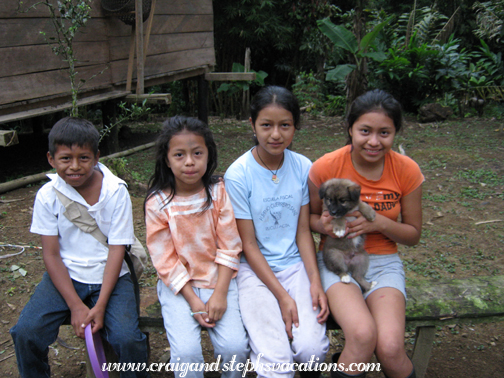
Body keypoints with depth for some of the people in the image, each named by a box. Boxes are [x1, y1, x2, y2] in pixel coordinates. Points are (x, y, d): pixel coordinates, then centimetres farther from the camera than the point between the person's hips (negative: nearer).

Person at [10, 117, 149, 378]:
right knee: (26, 333, -16)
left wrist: (100, 306, -16)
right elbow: (51, 254, -6)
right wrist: (75, 305, -14)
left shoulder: (116, 192, -11)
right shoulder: (48, 195, -7)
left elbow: (116, 250, -10)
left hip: (109, 277, -2)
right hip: (64, 277, 2)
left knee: (128, 339, -20)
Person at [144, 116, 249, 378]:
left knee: (235, 346, -15)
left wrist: (220, 293, -12)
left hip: (219, 280, 1)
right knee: (186, 352, -18)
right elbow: (165, 260, -6)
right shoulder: (158, 203, -9)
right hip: (178, 286, 0)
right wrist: (192, 299, -12)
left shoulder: (219, 192, -7)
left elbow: (229, 247, -6)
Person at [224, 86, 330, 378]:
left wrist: (315, 281, -9)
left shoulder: (303, 168, -2)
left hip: (295, 264, 3)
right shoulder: (238, 175, -12)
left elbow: (303, 230, 3)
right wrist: (282, 296, -14)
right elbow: (249, 244, -10)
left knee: (312, 349, -17)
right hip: (255, 269, -2)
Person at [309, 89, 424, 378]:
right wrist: (322, 225, -18)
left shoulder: (407, 171, -5)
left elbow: (413, 235, 4)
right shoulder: (325, 167, -10)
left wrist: (380, 223, -16)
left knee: (390, 348, -22)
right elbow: (309, 216, 6)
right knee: (363, 334, -29)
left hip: (384, 262, 2)